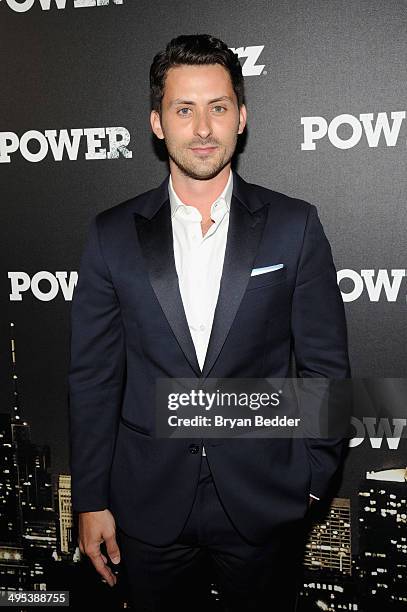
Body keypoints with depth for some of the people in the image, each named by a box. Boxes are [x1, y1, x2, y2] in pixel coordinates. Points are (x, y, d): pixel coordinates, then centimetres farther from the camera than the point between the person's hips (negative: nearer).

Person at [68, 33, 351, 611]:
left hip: (264, 504, 0)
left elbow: (325, 364, -1)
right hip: (150, 507, 1)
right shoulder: (113, 235, -3)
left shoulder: (294, 226, -5)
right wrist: (92, 500, 1)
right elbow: (93, 377, 0)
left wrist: (309, 482, -2)